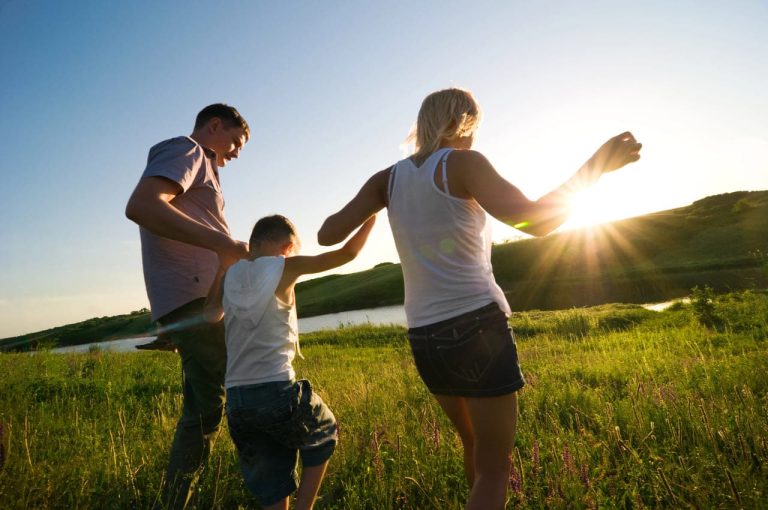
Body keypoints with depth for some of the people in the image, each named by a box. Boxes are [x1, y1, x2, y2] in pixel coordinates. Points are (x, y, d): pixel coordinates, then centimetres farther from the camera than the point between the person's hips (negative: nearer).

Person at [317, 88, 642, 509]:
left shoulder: (389, 178, 8)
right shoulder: (462, 163, -6)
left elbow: (327, 235, 3)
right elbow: (535, 220, -16)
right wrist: (594, 167, -3)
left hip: (426, 340, 6)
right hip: (477, 328, -6)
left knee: (475, 446, 28)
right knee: (494, 469, 10)